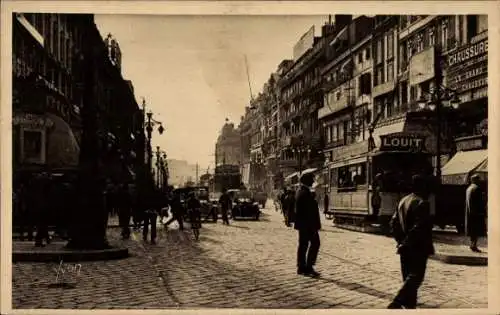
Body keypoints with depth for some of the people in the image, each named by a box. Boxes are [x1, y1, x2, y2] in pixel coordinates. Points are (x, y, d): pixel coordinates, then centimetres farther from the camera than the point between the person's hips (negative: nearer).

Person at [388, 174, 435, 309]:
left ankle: (409, 304, 22)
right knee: (415, 277, -5)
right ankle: (396, 303, -16)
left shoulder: (403, 201, 10)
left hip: (405, 247, 8)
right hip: (418, 247, -8)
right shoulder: (422, 203, -15)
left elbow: (394, 222, 11)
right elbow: (420, 227, -23)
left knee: (408, 276, 16)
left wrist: (400, 240, 14)